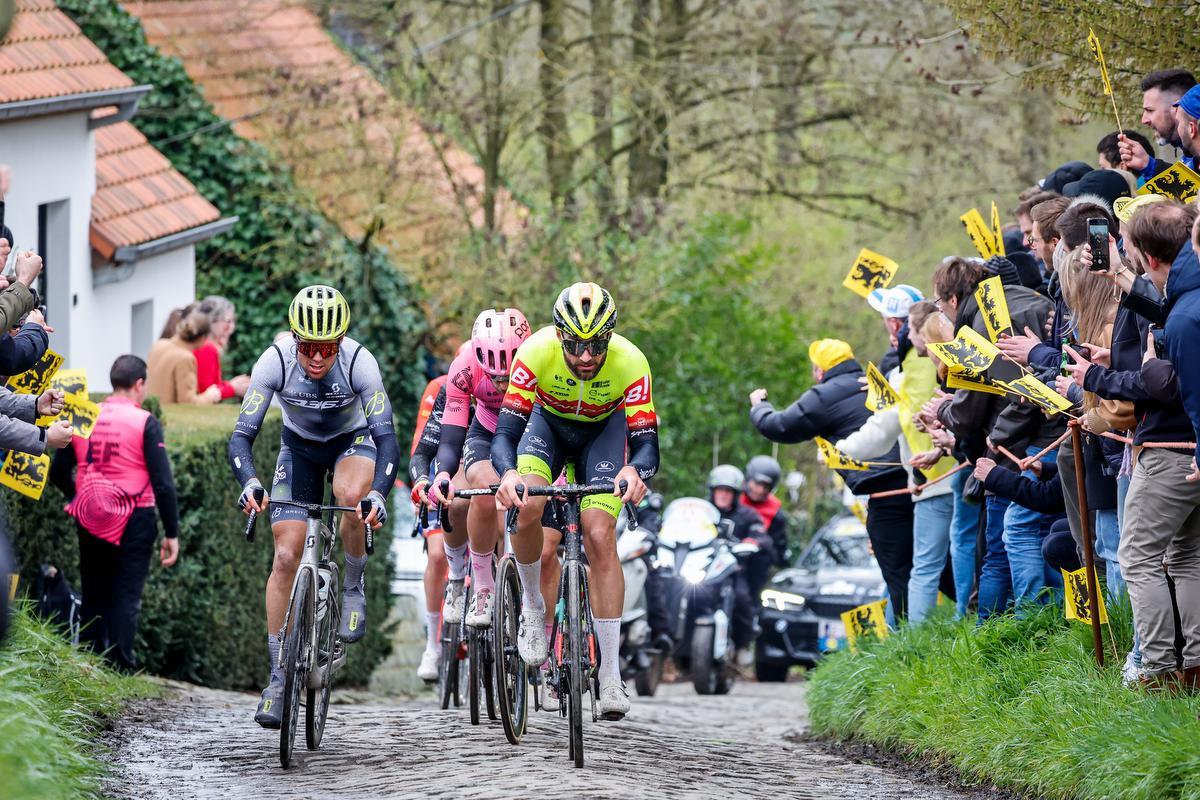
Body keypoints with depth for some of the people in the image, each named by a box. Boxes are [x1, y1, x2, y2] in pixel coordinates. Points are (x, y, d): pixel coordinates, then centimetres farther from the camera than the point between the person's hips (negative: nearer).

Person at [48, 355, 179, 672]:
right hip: (135, 522, -4)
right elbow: (163, 483, -12)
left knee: (93, 596, 13)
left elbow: (58, 473, 10)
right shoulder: (145, 423, -9)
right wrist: (172, 533, -7)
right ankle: (120, 667, -5)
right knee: (126, 598, 1)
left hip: (90, 523, 4)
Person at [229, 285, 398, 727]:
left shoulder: (359, 362, -32)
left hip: (353, 441, -1)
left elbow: (387, 438, -35)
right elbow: (242, 436, -29)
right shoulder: (275, 363, -29)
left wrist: (378, 493, -52)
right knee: (286, 556, -10)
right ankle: (278, 677, -1)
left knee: (352, 496, -37)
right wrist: (250, 483, -49)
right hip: (299, 446, 2)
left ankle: (353, 588, -10)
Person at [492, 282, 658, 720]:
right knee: (527, 506, -29)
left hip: (603, 431, 0)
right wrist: (508, 473, -57)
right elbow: (505, 433, -35)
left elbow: (646, 442, -33)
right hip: (548, 423, 0)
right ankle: (533, 607, -1)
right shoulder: (536, 352, -34)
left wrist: (635, 471, -57)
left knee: (600, 537, -17)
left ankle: (611, 675, -13)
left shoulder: (630, 362, -33)